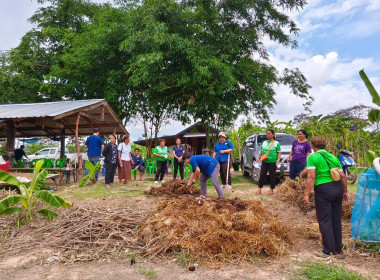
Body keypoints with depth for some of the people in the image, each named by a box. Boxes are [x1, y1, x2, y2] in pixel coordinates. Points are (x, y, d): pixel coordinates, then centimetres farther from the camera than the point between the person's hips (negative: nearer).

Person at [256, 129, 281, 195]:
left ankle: (271, 190, 12)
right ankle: (259, 189, 6)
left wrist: (278, 159, -14)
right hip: (264, 162, 4)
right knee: (262, 175, 0)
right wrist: (259, 158, 8)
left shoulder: (276, 143, 2)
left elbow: (279, 152, -1)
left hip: (273, 162, -4)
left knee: (272, 176, 1)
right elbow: (261, 151, 20)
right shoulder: (264, 142, 15)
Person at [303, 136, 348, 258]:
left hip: (324, 189, -6)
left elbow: (311, 177, -14)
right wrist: (345, 191, 20)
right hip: (338, 188, 7)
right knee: (336, 219, 15)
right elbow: (342, 176, 10)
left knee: (324, 220, 3)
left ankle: (329, 250, 8)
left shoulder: (312, 157, -5)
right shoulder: (333, 157, 13)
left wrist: (306, 194, -13)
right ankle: (338, 248, 26)